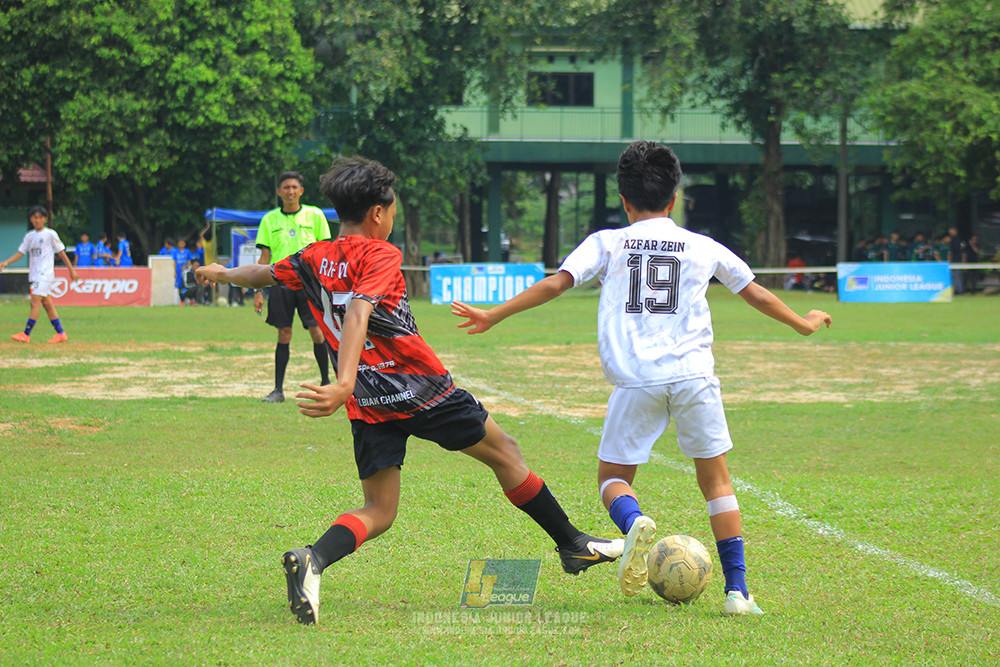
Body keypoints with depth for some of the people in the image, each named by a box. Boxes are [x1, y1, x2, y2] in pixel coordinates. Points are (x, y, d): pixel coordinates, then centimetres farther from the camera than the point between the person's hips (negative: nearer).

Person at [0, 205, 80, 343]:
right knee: (47, 304, 7)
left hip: (45, 274, -7)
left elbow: (61, 253, 1)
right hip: (34, 275, 7)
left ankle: (26, 334, -15)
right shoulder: (29, 236, 14)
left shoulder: (50, 234, -3)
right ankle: (60, 333, 13)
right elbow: (20, 253, 11)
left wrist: (71, 270, 3)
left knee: (35, 302, -13)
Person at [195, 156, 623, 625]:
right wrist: (343, 385, -37)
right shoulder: (380, 255, -9)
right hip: (423, 391, -5)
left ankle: (312, 560, -23)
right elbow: (358, 314, -25)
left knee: (379, 511, 7)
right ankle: (572, 545, 23)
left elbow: (263, 274, 28)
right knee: (503, 452, 14)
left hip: (368, 407, 5)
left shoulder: (313, 260, 9)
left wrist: (221, 274, 50)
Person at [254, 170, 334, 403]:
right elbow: (264, 257, 9)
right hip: (280, 282, 1)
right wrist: (258, 292, 4)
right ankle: (278, 390, 3)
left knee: (317, 333, -7)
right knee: (283, 335, 0)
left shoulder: (314, 215, 4)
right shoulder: (269, 220, 7)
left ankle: (326, 382, 10)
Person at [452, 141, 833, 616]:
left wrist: (493, 316, 7)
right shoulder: (703, 248, 14)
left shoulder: (606, 244, 9)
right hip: (694, 376, 1)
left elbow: (555, 284, 0)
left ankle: (633, 522, -23)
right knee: (716, 481, 13)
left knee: (613, 476, 13)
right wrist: (803, 324, 41)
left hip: (635, 381, -1)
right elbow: (757, 295, 24)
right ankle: (737, 590, 3)